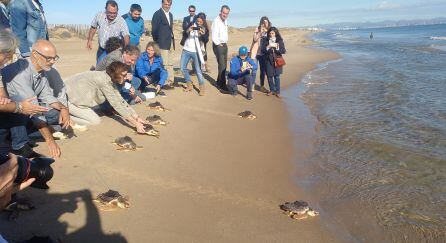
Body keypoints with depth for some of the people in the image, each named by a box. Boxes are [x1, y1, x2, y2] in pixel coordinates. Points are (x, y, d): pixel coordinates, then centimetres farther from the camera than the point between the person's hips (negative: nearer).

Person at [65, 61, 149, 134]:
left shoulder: (111, 80, 1)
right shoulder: (104, 80, -26)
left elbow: (121, 101, 0)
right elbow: (116, 104, -27)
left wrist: (137, 118, -6)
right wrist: (135, 123, -25)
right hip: (69, 98, -9)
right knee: (95, 121, -10)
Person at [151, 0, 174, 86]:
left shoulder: (170, 14, 18)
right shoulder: (157, 14, -7)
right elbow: (154, 30, -10)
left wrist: (172, 40, 12)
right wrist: (156, 42, -7)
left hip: (170, 43, 8)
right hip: (163, 43, -8)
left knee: (170, 64, 10)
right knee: (164, 63, -10)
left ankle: (170, 81, 16)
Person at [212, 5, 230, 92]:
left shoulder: (225, 20, 10)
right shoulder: (216, 21, -16)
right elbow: (214, 37, -20)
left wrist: (225, 44, 8)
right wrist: (220, 45, -10)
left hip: (224, 45, 9)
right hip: (218, 45, -9)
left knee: (224, 65, 12)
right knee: (222, 65, -11)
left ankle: (219, 82, 25)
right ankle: (222, 86, -7)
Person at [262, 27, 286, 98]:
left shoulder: (280, 41, 1)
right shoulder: (266, 41, 4)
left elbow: (284, 51, -4)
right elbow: (262, 50, -1)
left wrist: (277, 47, -18)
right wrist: (268, 47, -18)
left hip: (277, 61, -1)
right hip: (269, 61, 2)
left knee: (277, 76, -4)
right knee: (269, 76, 4)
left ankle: (277, 91, 5)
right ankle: (272, 90, 21)